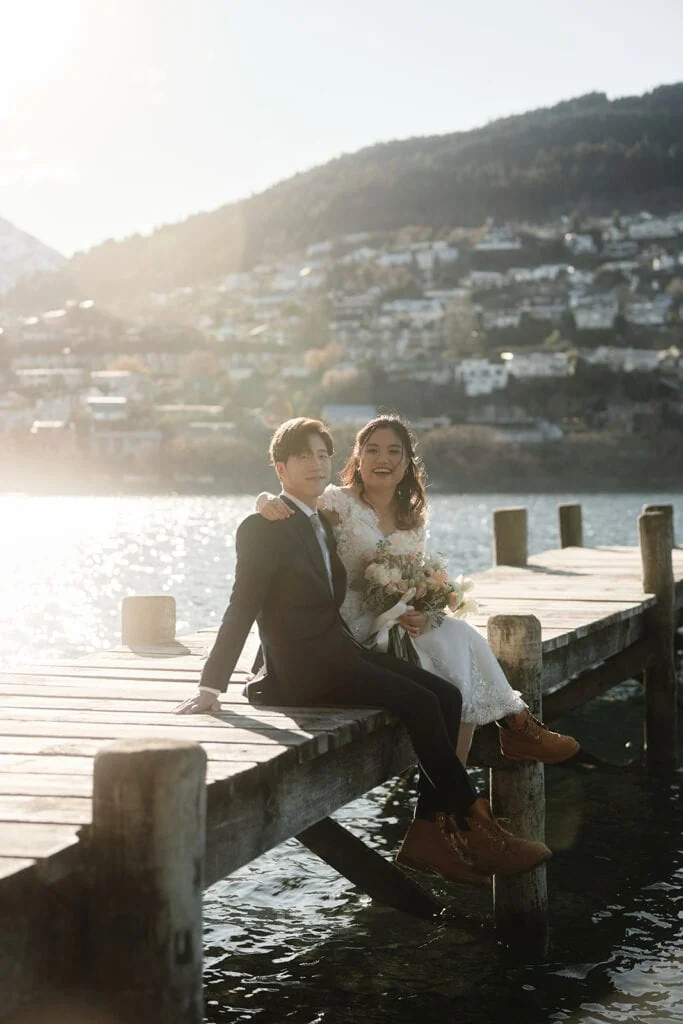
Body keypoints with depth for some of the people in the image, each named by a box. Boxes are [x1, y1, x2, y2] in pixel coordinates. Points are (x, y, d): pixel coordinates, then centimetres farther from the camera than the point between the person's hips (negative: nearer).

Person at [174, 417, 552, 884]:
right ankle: (475, 824, -11)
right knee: (421, 703, -21)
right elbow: (242, 610, -12)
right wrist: (211, 687, -15)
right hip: (303, 668, -9)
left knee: (447, 696, -8)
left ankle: (429, 832, -11)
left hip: (339, 652, 9)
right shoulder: (264, 528, -8)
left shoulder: (322, 525, 19)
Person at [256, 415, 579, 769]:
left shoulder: (413, 519, 12)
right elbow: (274, 503, -12)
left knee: (460, 636, -20)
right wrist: (269, 503, -38)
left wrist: (423, 614, -12)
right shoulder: (340, 503, -5)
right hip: (354, 626, -6)